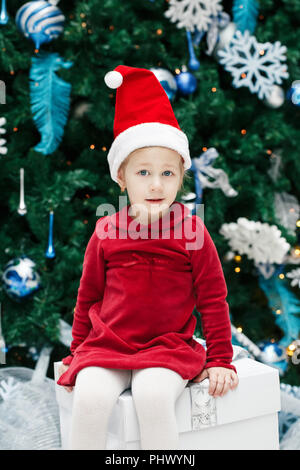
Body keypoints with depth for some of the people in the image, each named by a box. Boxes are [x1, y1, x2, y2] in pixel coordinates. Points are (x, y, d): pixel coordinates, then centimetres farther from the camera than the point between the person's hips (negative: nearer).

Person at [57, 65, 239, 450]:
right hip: (106, 347, 2)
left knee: (152, 394, -32)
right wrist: (77, 352, 17)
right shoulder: (105, 233, 2)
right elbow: (88, 298, 13)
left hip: (168, 349, -1)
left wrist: (220, 361, 1)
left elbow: (213, 298, 3)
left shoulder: (191, 231, -2)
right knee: (90, 397, -27)